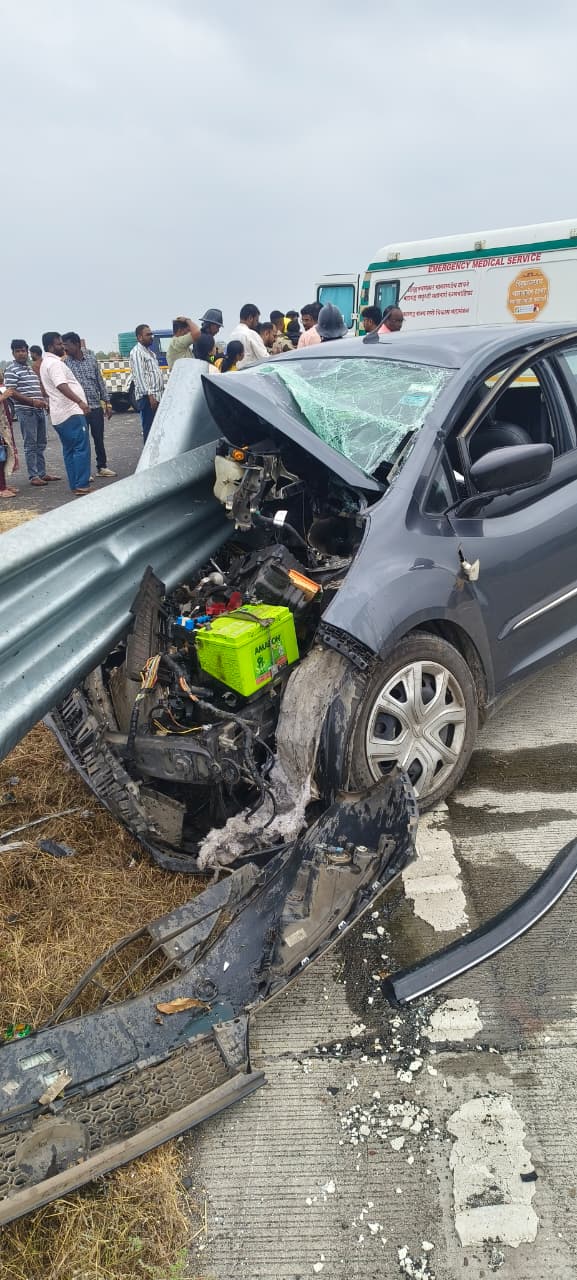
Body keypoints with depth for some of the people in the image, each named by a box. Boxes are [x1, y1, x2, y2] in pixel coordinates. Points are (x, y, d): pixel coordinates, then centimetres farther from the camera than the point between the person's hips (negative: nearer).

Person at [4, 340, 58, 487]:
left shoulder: (32, 368, 17)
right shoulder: (11, 370, -6)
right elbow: (12, 393, -14)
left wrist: (44, 401, 11)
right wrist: (32, 402, -22)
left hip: (40, 410, 7)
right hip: (26, 412, -7)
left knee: (41, 444, 11)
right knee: (30, 445, -5)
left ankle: (42, 473, 17)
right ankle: (33, 476, -2)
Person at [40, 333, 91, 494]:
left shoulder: (46, 363, 21)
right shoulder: (54, 363, -13)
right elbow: (61, 386, -28)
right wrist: (80, 402, -38)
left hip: (59, 414, 11)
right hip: (71, 413, -11)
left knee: (70, 450, 12)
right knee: (82, 448, -10)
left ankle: (75, 484, 14)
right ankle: (81, 485, -13)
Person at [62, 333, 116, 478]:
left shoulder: (92, 359, 5)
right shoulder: (65, 363, -2)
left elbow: (100, 382, 10)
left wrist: (107, 403, 8)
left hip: (96, 407, 2)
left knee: (99, 439, 10)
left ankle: (102, 467, 23)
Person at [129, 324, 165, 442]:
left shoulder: (150, 352, 21)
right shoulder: (137, 352, -8)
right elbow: (139, 376, -16)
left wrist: (162, 393, 18)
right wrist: (149, 395, -22)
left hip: (157, 396, 9)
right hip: (147, 398, -9)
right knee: (149, 429, -7)